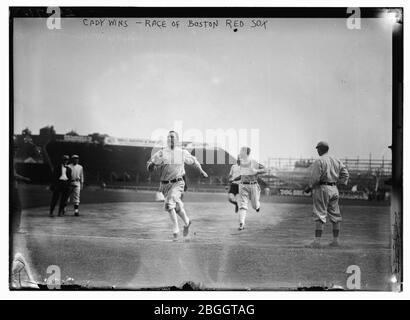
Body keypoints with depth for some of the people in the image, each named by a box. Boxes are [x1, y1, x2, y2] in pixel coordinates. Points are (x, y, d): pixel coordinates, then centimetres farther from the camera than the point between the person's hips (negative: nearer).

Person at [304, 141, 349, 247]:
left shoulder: (319, 161, -10)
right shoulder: (336, 161, 12)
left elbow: (315, 178, -16)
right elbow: (345, 174, 8)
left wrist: (309, 187, -5)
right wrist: (337, 183, 13)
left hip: (321, 189, -7)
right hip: (334, 189, 7)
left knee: (319, 215, -7)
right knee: (335, 215, 12)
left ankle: (317, 241, -11)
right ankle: (336, 240, 16)